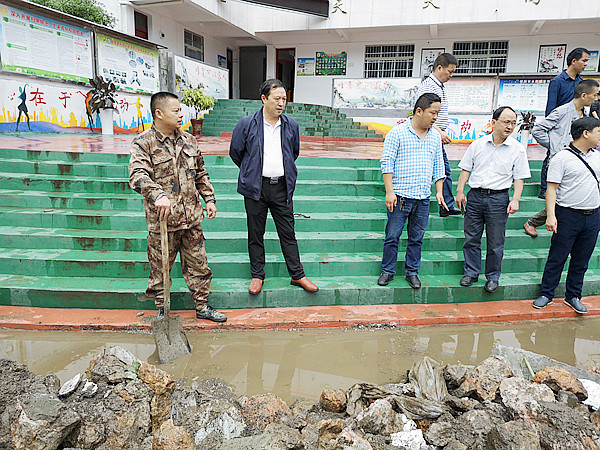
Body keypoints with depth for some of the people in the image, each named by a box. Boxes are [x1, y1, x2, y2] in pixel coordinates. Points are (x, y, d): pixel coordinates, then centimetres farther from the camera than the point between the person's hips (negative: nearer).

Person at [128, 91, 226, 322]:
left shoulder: (189, 140, 10)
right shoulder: (143, 143, -8)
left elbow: (201, 173, 19)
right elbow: (138, 176, -23)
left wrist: (209, 198, 13)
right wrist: (158, 195, -39)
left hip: (191, 217, 5)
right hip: (162, 220, -5)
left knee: (198, 264, 12)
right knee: (160, 268, 9)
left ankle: (202, 306, 29)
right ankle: (161, 310, 29)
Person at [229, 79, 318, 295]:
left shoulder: (291, 125, 6)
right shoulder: (247, 124, -3)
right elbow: (235, 152, 7)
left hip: (282, 187, 2)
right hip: (255, 187, -2)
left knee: (288, 233, 7)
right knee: (256, 234, 8)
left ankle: (297, 275, 17)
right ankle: (257, 275, 22)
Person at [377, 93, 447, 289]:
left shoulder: (435, 137, 13)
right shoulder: (397, 133, -5)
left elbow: (438, 167, 18)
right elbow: (387, 163, -8)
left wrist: (439, 192, 11)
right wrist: (389, 192, -14)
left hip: (423, 199, 5)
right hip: (400, 197, -5)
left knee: (417, 238, 11)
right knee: (392, 236, 2)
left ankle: (412, 272, 24)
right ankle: (387, 271, 17)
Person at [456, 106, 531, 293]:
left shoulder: (517, 149, 1)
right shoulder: (478, 144, 5)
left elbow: (519, 178, 2)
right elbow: (466, 169, 9)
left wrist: (515, 200, -8)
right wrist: (460, 191, 2)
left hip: (498, 198, -1)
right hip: (475, 195, 2)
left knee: (495, 242, 5)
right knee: (471, 238, 7)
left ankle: (493, 277, 20)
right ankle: (471, 273, 21)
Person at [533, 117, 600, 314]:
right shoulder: (562, 158, -9)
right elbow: (552, 188, -12)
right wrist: (551, 215, -20)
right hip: (568, 216, -6)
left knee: (581, 260, 12)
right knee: (557, 257, 1)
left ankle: (573, 296, 24)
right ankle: (546, 294, 14)